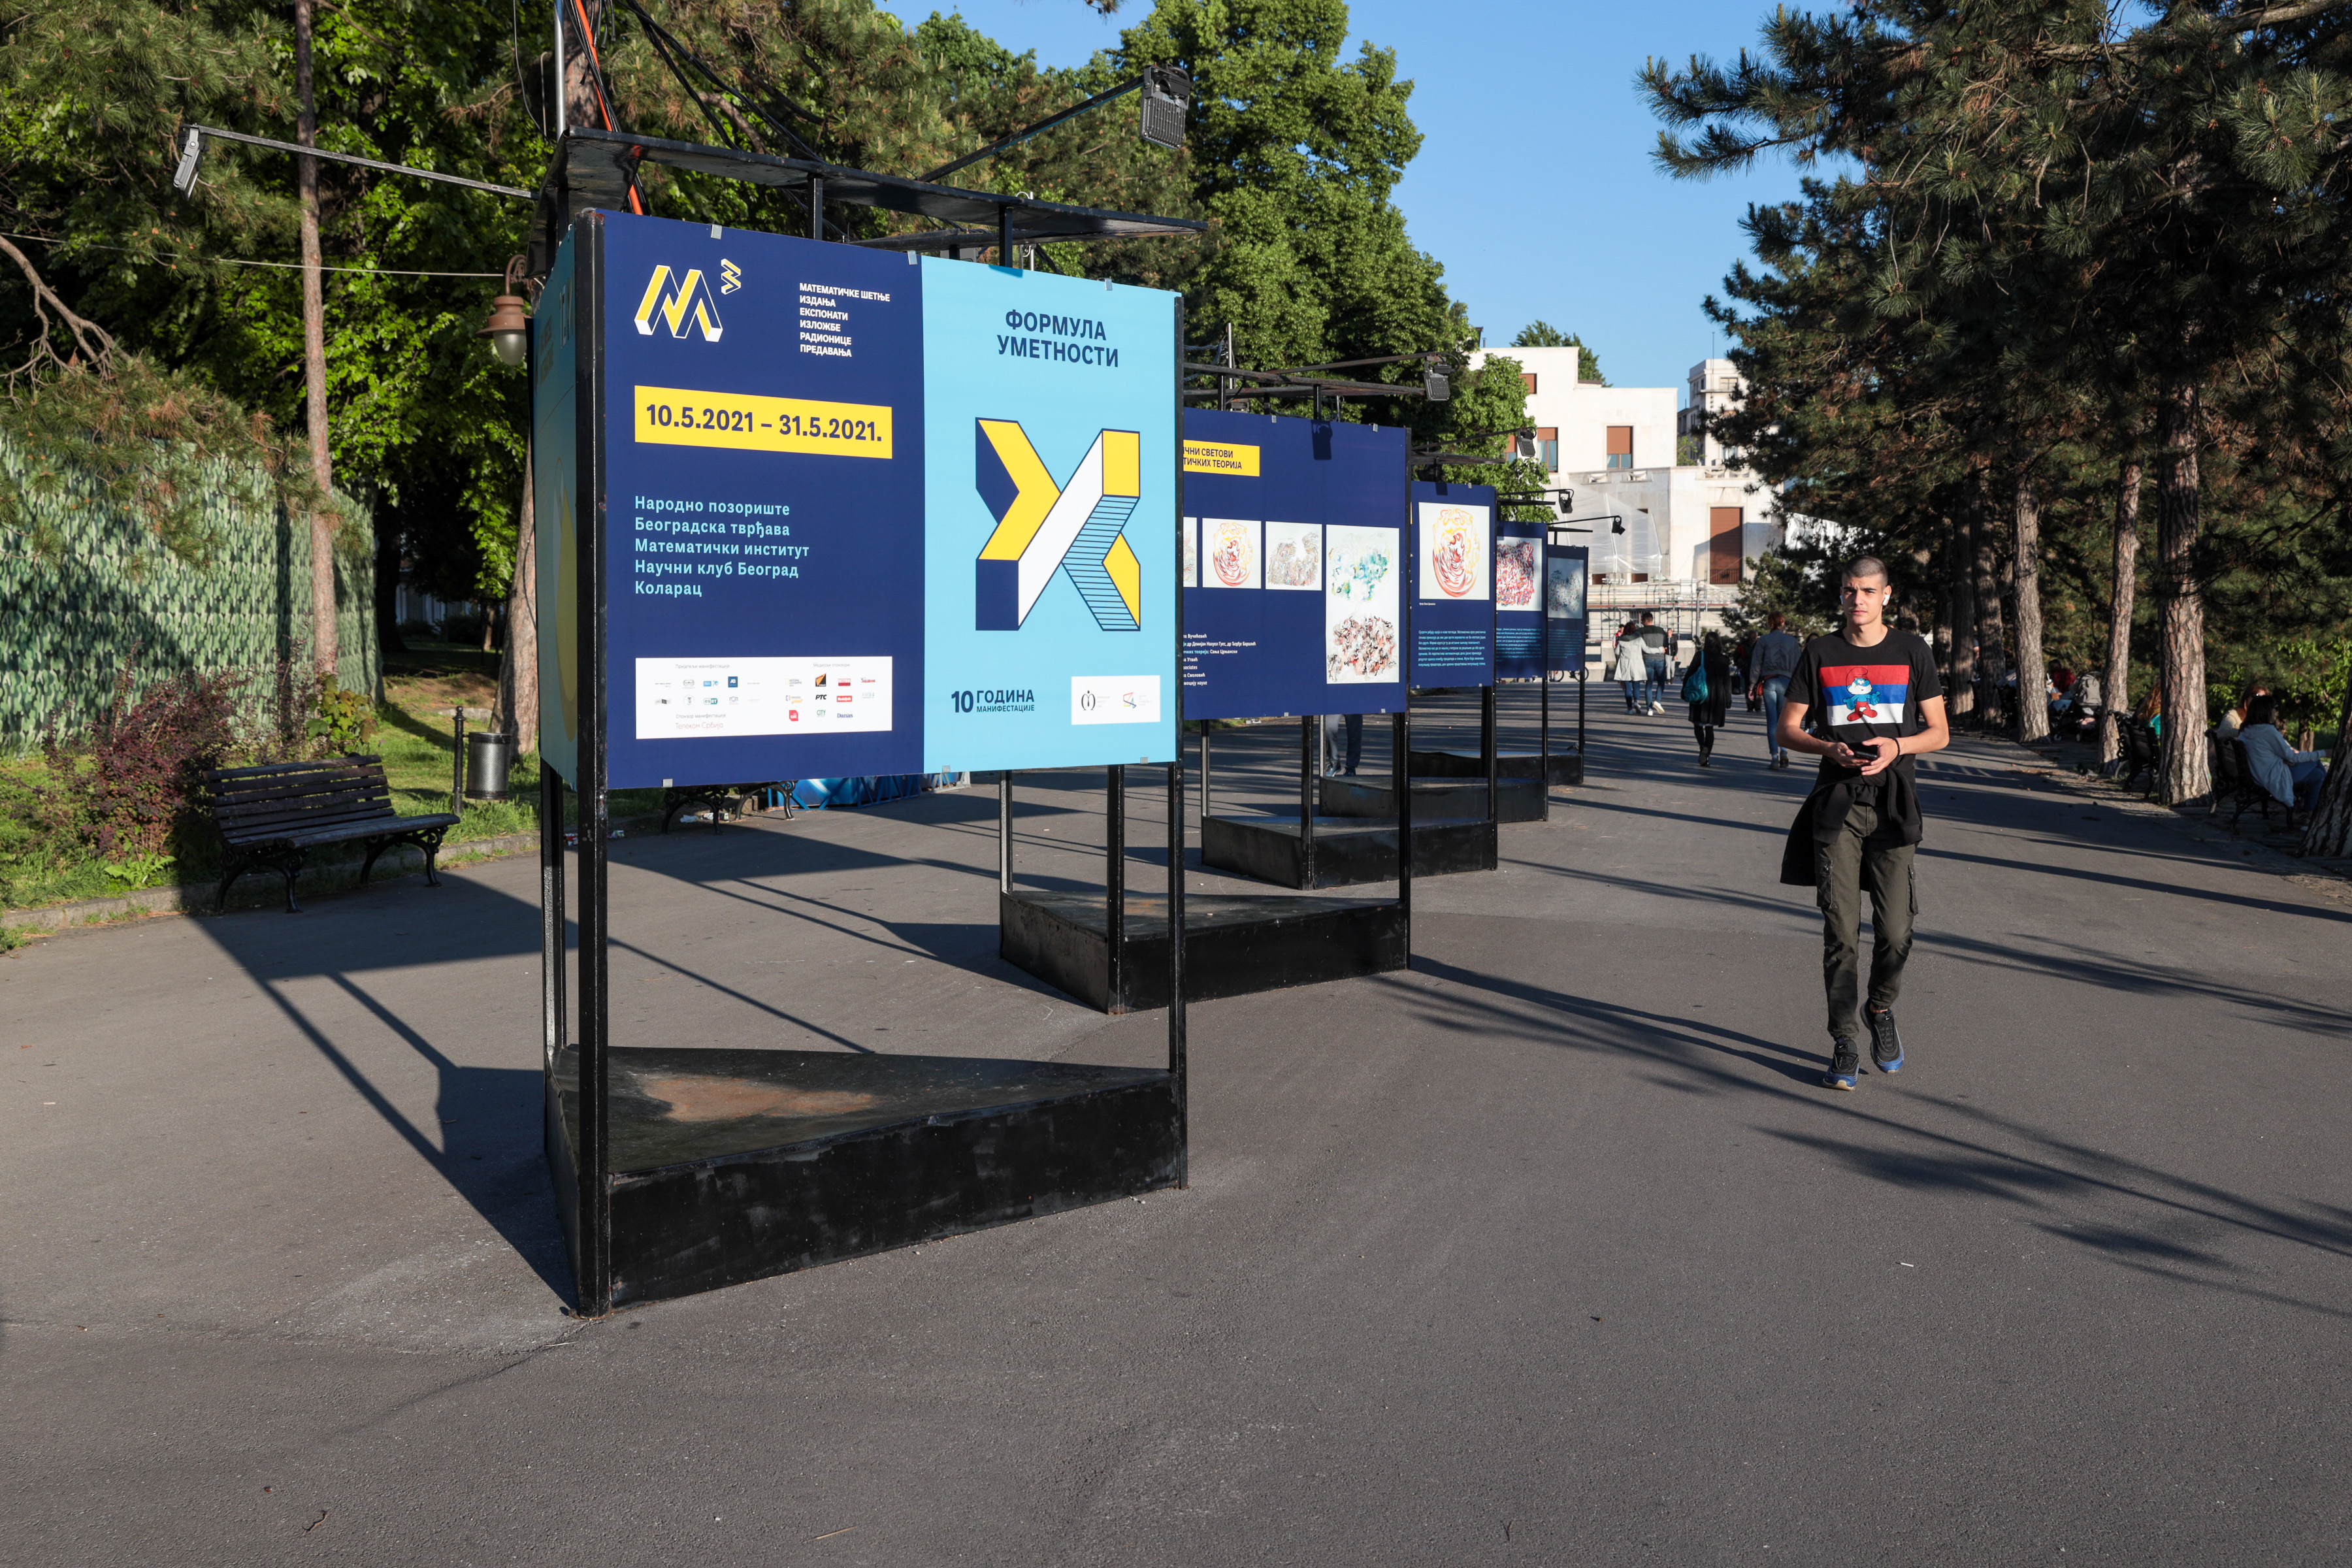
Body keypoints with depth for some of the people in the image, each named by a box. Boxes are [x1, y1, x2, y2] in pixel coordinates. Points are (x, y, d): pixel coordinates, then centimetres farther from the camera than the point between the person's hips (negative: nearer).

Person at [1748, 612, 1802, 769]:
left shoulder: (1763, 641, 2)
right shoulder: (1793, 642, 7)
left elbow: (1756, 665, 1)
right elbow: (1798, 666, 7)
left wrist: (1753, 685, 5)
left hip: (1769, 682, -1)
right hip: (1787, 682, 1)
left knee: (1772, 720, 1)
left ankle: (1774, 756, -4)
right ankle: (1784, 751, -6)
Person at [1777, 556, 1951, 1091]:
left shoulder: (1912, 651, 7)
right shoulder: (1819, 653, 6)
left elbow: (1939, 732, 9)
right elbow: (1788, 729, 8)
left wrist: (1897, 747, -11)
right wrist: (1830, 749, -11)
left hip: (1894, 805, 0)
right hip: (1836, 803, 0)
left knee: (1895, 931, -3)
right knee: (1840, 930, -3)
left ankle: (1882, 1011, 26)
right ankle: (1844, 1045, 5)